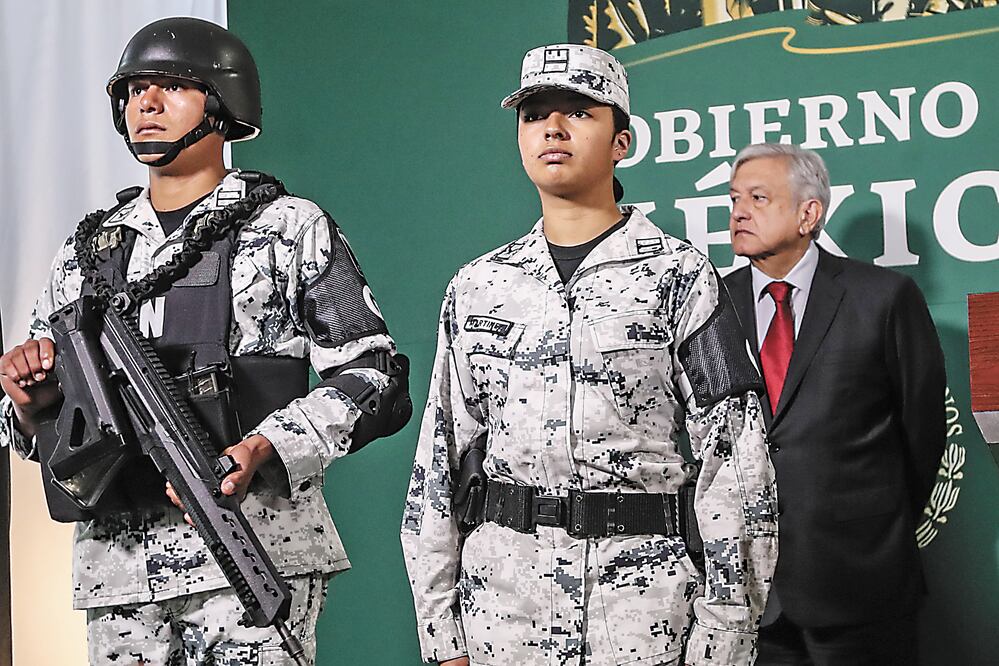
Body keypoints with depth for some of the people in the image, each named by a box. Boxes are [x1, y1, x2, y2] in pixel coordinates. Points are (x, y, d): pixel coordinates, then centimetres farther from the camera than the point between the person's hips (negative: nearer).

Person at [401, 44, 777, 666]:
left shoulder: (680, 276, -3)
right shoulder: (477, 286, 8)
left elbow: (737, 465, -6)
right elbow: (438, 466, 9)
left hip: (641, 592, -3)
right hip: (501, 599, 3)